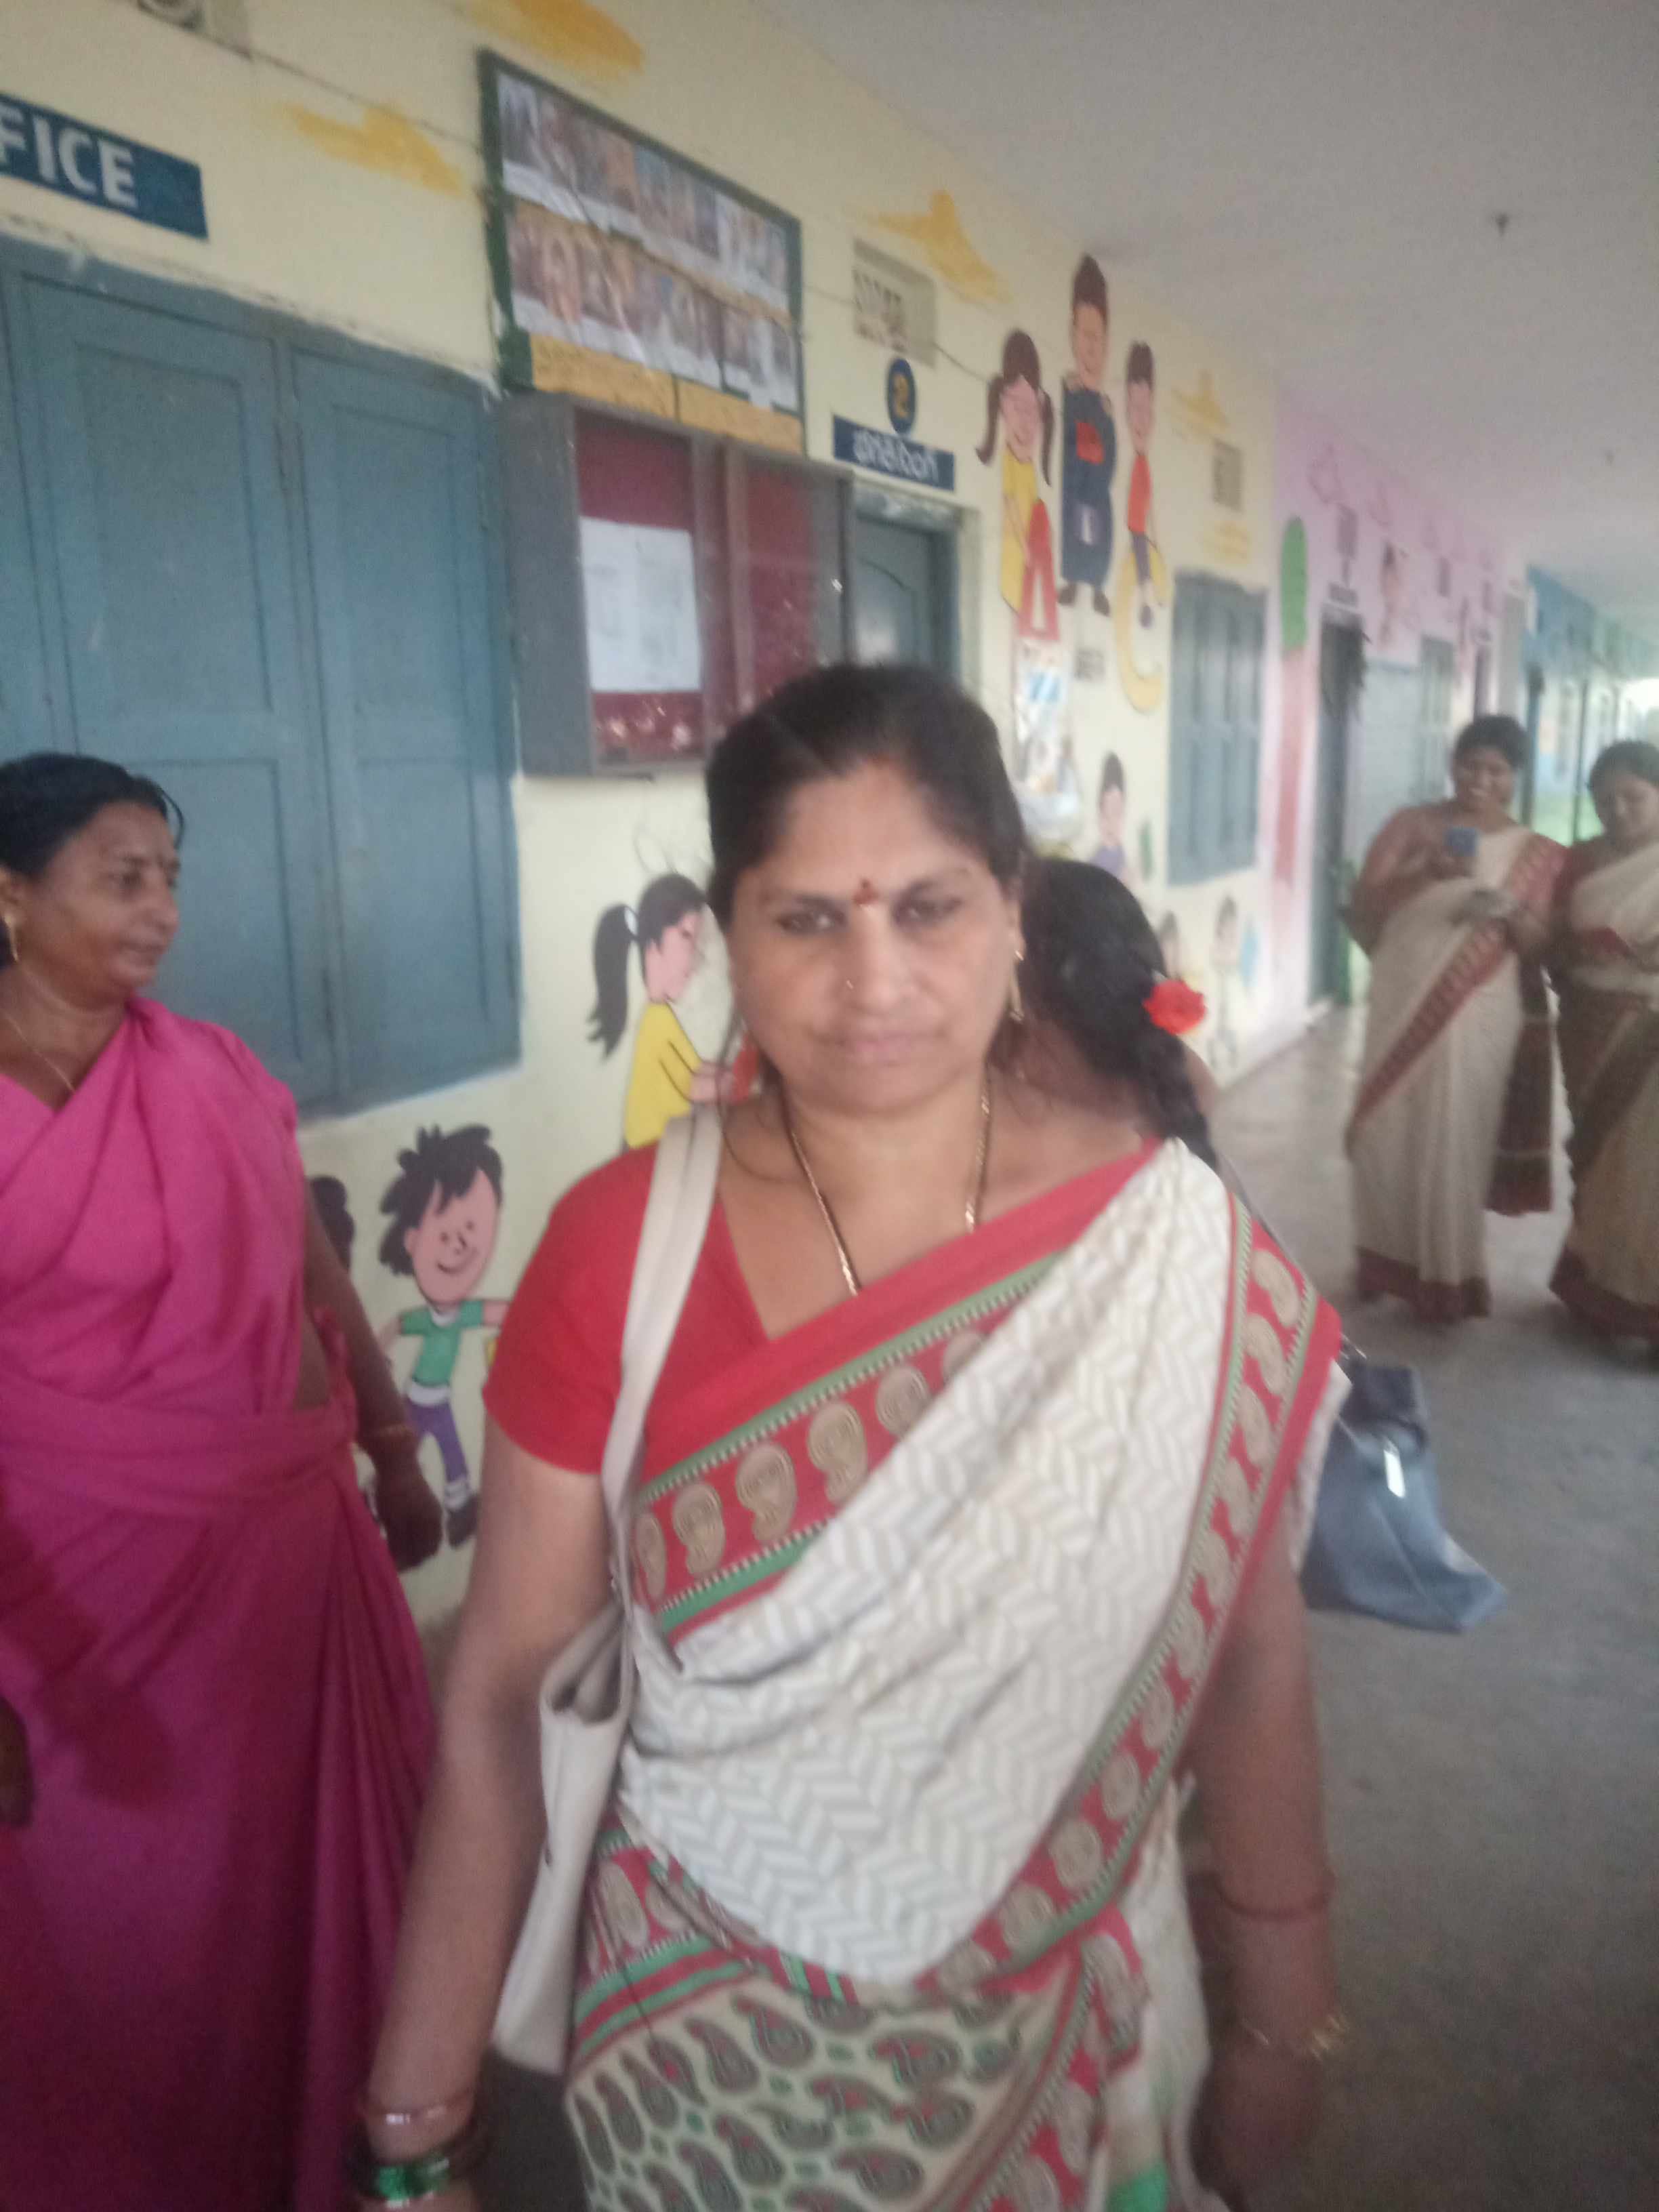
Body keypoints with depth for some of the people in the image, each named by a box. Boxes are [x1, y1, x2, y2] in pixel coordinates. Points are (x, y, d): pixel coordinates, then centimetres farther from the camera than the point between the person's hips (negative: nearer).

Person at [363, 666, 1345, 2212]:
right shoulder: (616, 1252, -17)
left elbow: (1246, 1650, -5)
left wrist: (1282, 2022, 4)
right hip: (709, 2042, 1)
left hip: (1061, 2031, 0)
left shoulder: (1164, 1237, -16)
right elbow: (501, 1693, -10)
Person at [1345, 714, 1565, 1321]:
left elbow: (1542, 945, 3)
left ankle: (1448, 1276, 14)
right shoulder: (1411, 826, 3)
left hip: (1480, 1017, 0)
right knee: (1387, 1137, 4)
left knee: (1456, 1144, 2)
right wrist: (1425, 873, -23)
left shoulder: (1535, 854, 5)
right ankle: (1387, 1262, 20)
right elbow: (1362, 906, -6)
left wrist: (1510, 911, -18)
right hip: (1402, 1007, 1)